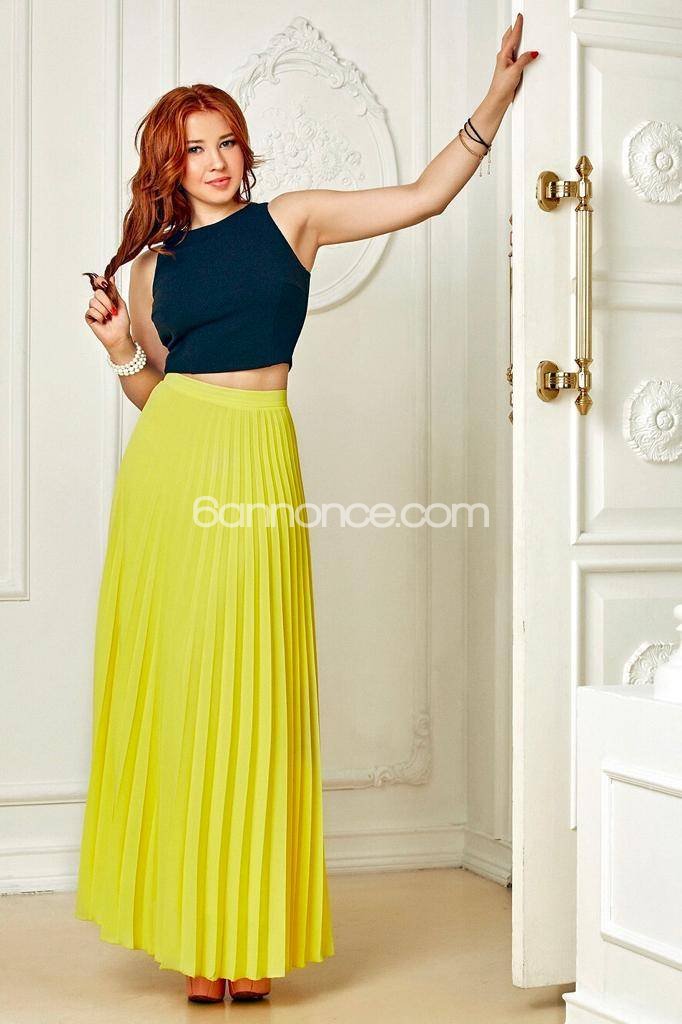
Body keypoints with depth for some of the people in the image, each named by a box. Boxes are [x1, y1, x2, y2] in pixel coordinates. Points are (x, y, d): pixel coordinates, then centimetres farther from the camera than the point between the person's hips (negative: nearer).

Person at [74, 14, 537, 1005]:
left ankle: (246, 934, 8)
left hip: (256, 465, -2)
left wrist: (496, 99, -3)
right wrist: (121, 348, 0)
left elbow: (425, 196, 3)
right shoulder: (152, 265, 14)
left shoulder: (290, 220, 9)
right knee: (164, 688, 2)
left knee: (247, 691, -2)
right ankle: (188, 924, 14)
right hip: (168, 462, 2)